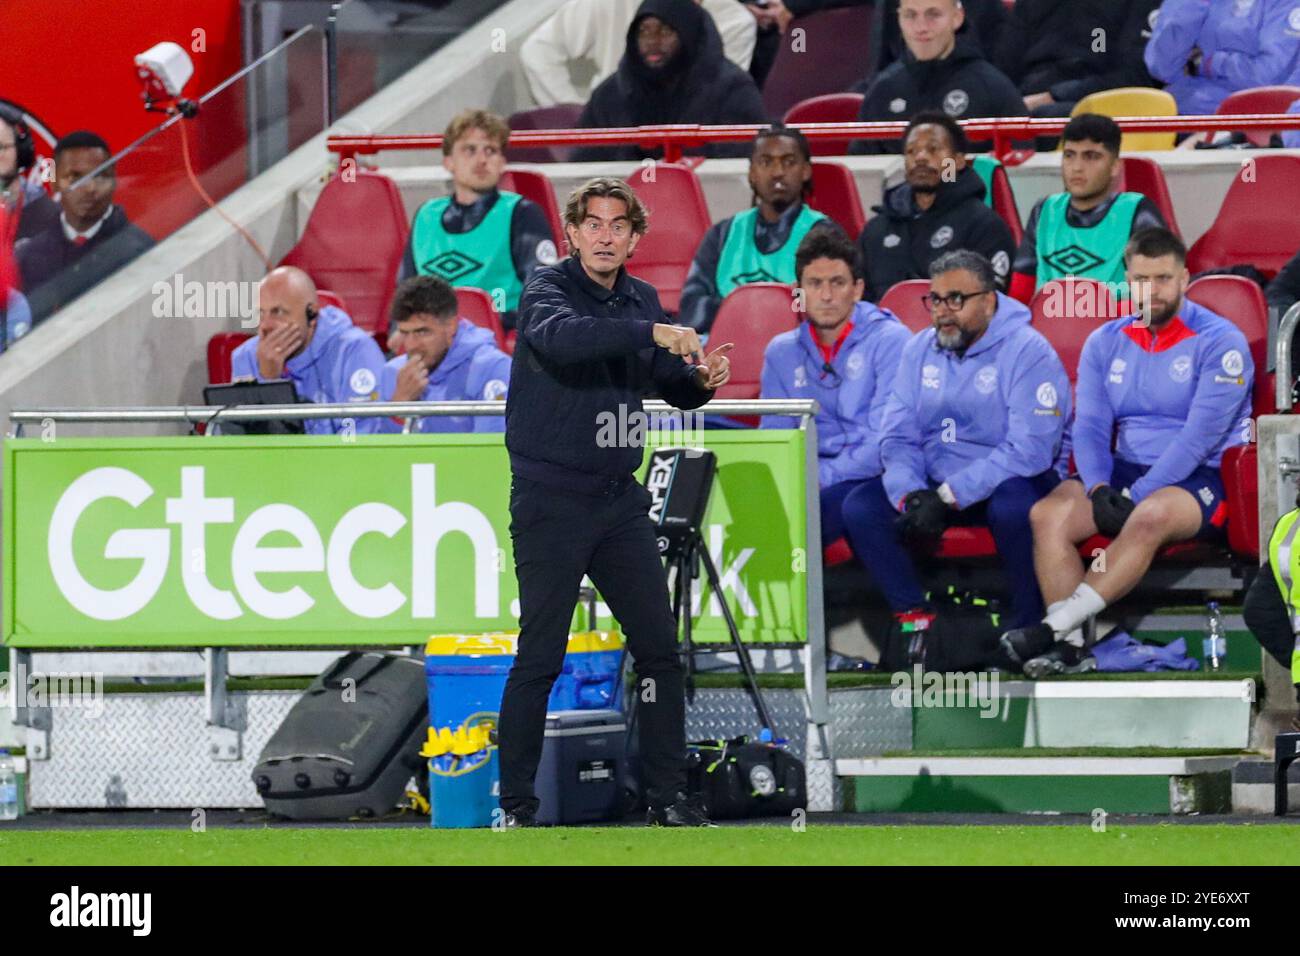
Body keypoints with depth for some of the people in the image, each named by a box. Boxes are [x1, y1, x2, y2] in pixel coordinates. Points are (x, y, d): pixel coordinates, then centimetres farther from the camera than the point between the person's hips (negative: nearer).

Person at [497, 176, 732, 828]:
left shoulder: (642, 301, 9)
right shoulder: (548, 290, -9)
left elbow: (672, 387, 17)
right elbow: (559, 336, -32)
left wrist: (701, 381, -6)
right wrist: (652, 334, -39)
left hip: (620, 501, 6)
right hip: (550, 499, -6)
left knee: (659, 648, 5)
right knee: (540, 657, -6)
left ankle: (668, 797, 13)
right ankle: (516, 805, 2)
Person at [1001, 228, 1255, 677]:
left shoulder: (1220, 342, -5)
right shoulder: (1105, 343, 13)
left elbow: (1201, 435, -14)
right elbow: (1090, 427, 5)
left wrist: (1138, 495, -20)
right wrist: (1098, 488, -16)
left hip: (1201, 479, -5)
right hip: (1122, 471, 5)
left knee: (1150, 518, -39)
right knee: (1047, 514, -23)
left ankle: (1056, 623, -42)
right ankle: (1070, 645, -32)